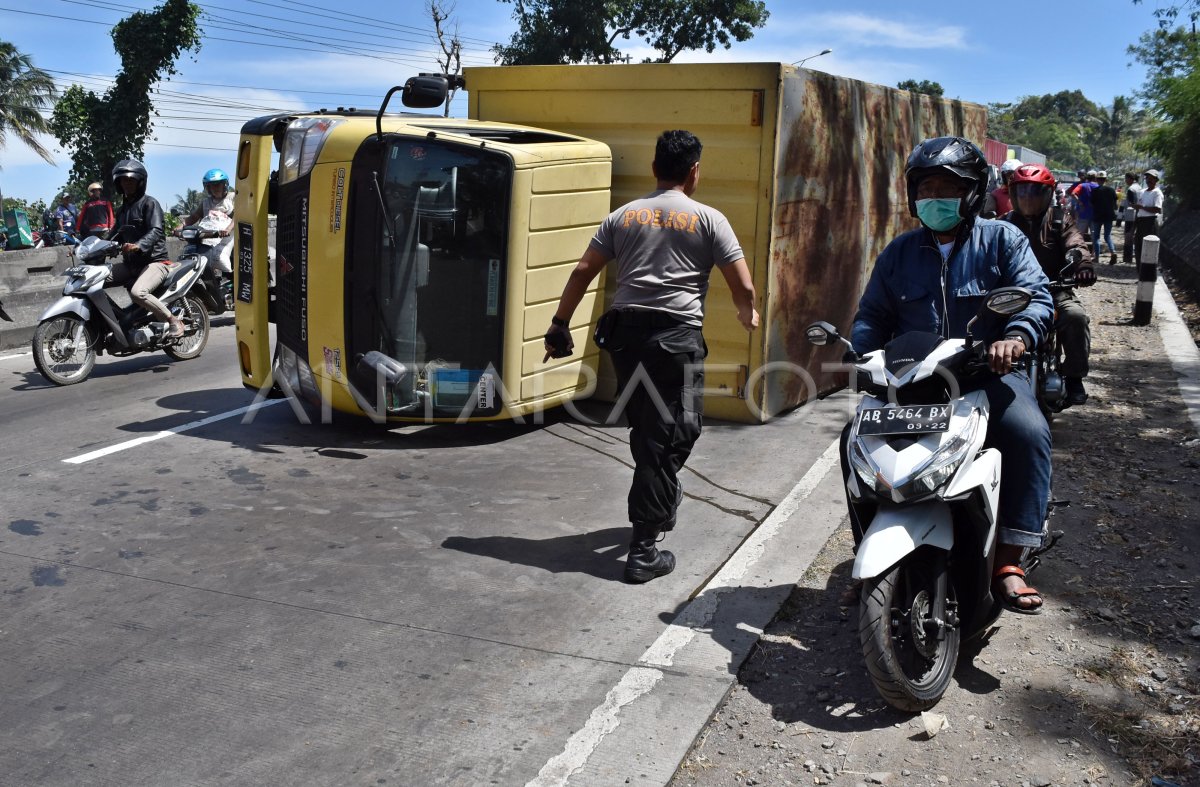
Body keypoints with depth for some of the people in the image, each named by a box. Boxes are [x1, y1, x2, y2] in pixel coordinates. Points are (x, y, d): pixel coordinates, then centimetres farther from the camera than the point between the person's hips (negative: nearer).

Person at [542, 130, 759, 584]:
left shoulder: (623, 216, 13)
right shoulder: (708, 219, 3)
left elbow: (582, 272, 8)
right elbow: (742, 286, 1)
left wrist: (560, 325, 15)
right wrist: (748, 315, 22)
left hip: (625, 331, 5)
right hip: (677, 336, -4)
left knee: (644, 431, 21)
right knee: (668, 439, -1)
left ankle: (660, 504, 43)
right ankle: (644, 550, -4)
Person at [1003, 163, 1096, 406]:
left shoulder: (1060, 220, 8)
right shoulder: (1007, 224, 13)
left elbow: (1076, 244, -9)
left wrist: (1082, 264, -32)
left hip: (1054, 290, -1)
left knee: (1076, 315, -30)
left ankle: (1074, 378, -15)